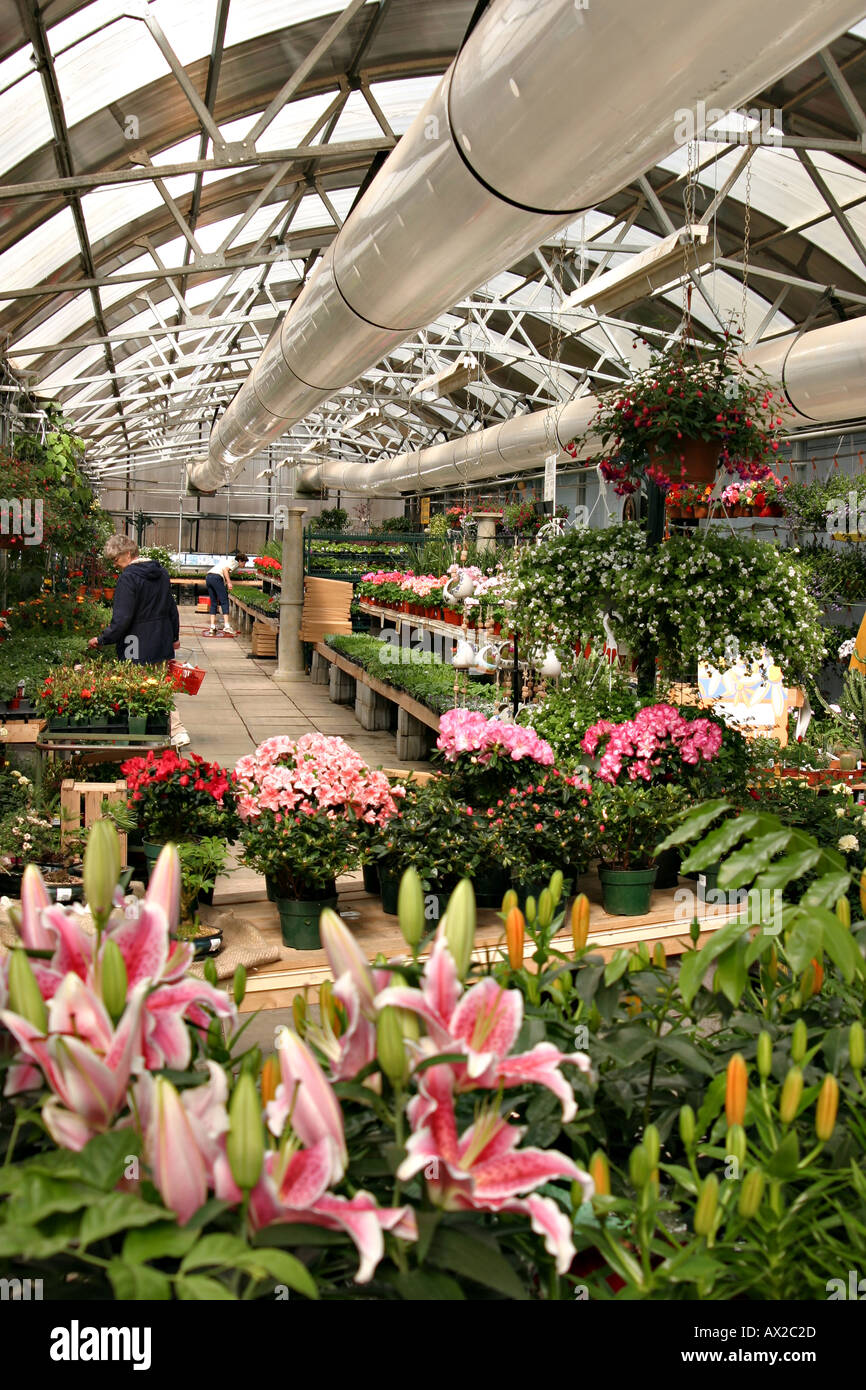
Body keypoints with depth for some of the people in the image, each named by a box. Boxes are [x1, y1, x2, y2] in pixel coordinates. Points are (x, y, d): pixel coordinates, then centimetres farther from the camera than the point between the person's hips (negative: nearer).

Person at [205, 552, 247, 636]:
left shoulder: (229, 561, 32)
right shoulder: (235, 563, 5)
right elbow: (225, 569, -12)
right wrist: (229, 582, -16)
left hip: (208, 577, 9)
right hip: (216, 577, -9)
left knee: (213, 603, 11)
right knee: (224, 602, -7)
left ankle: (212, 627, 7)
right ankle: (227, 626, -15)